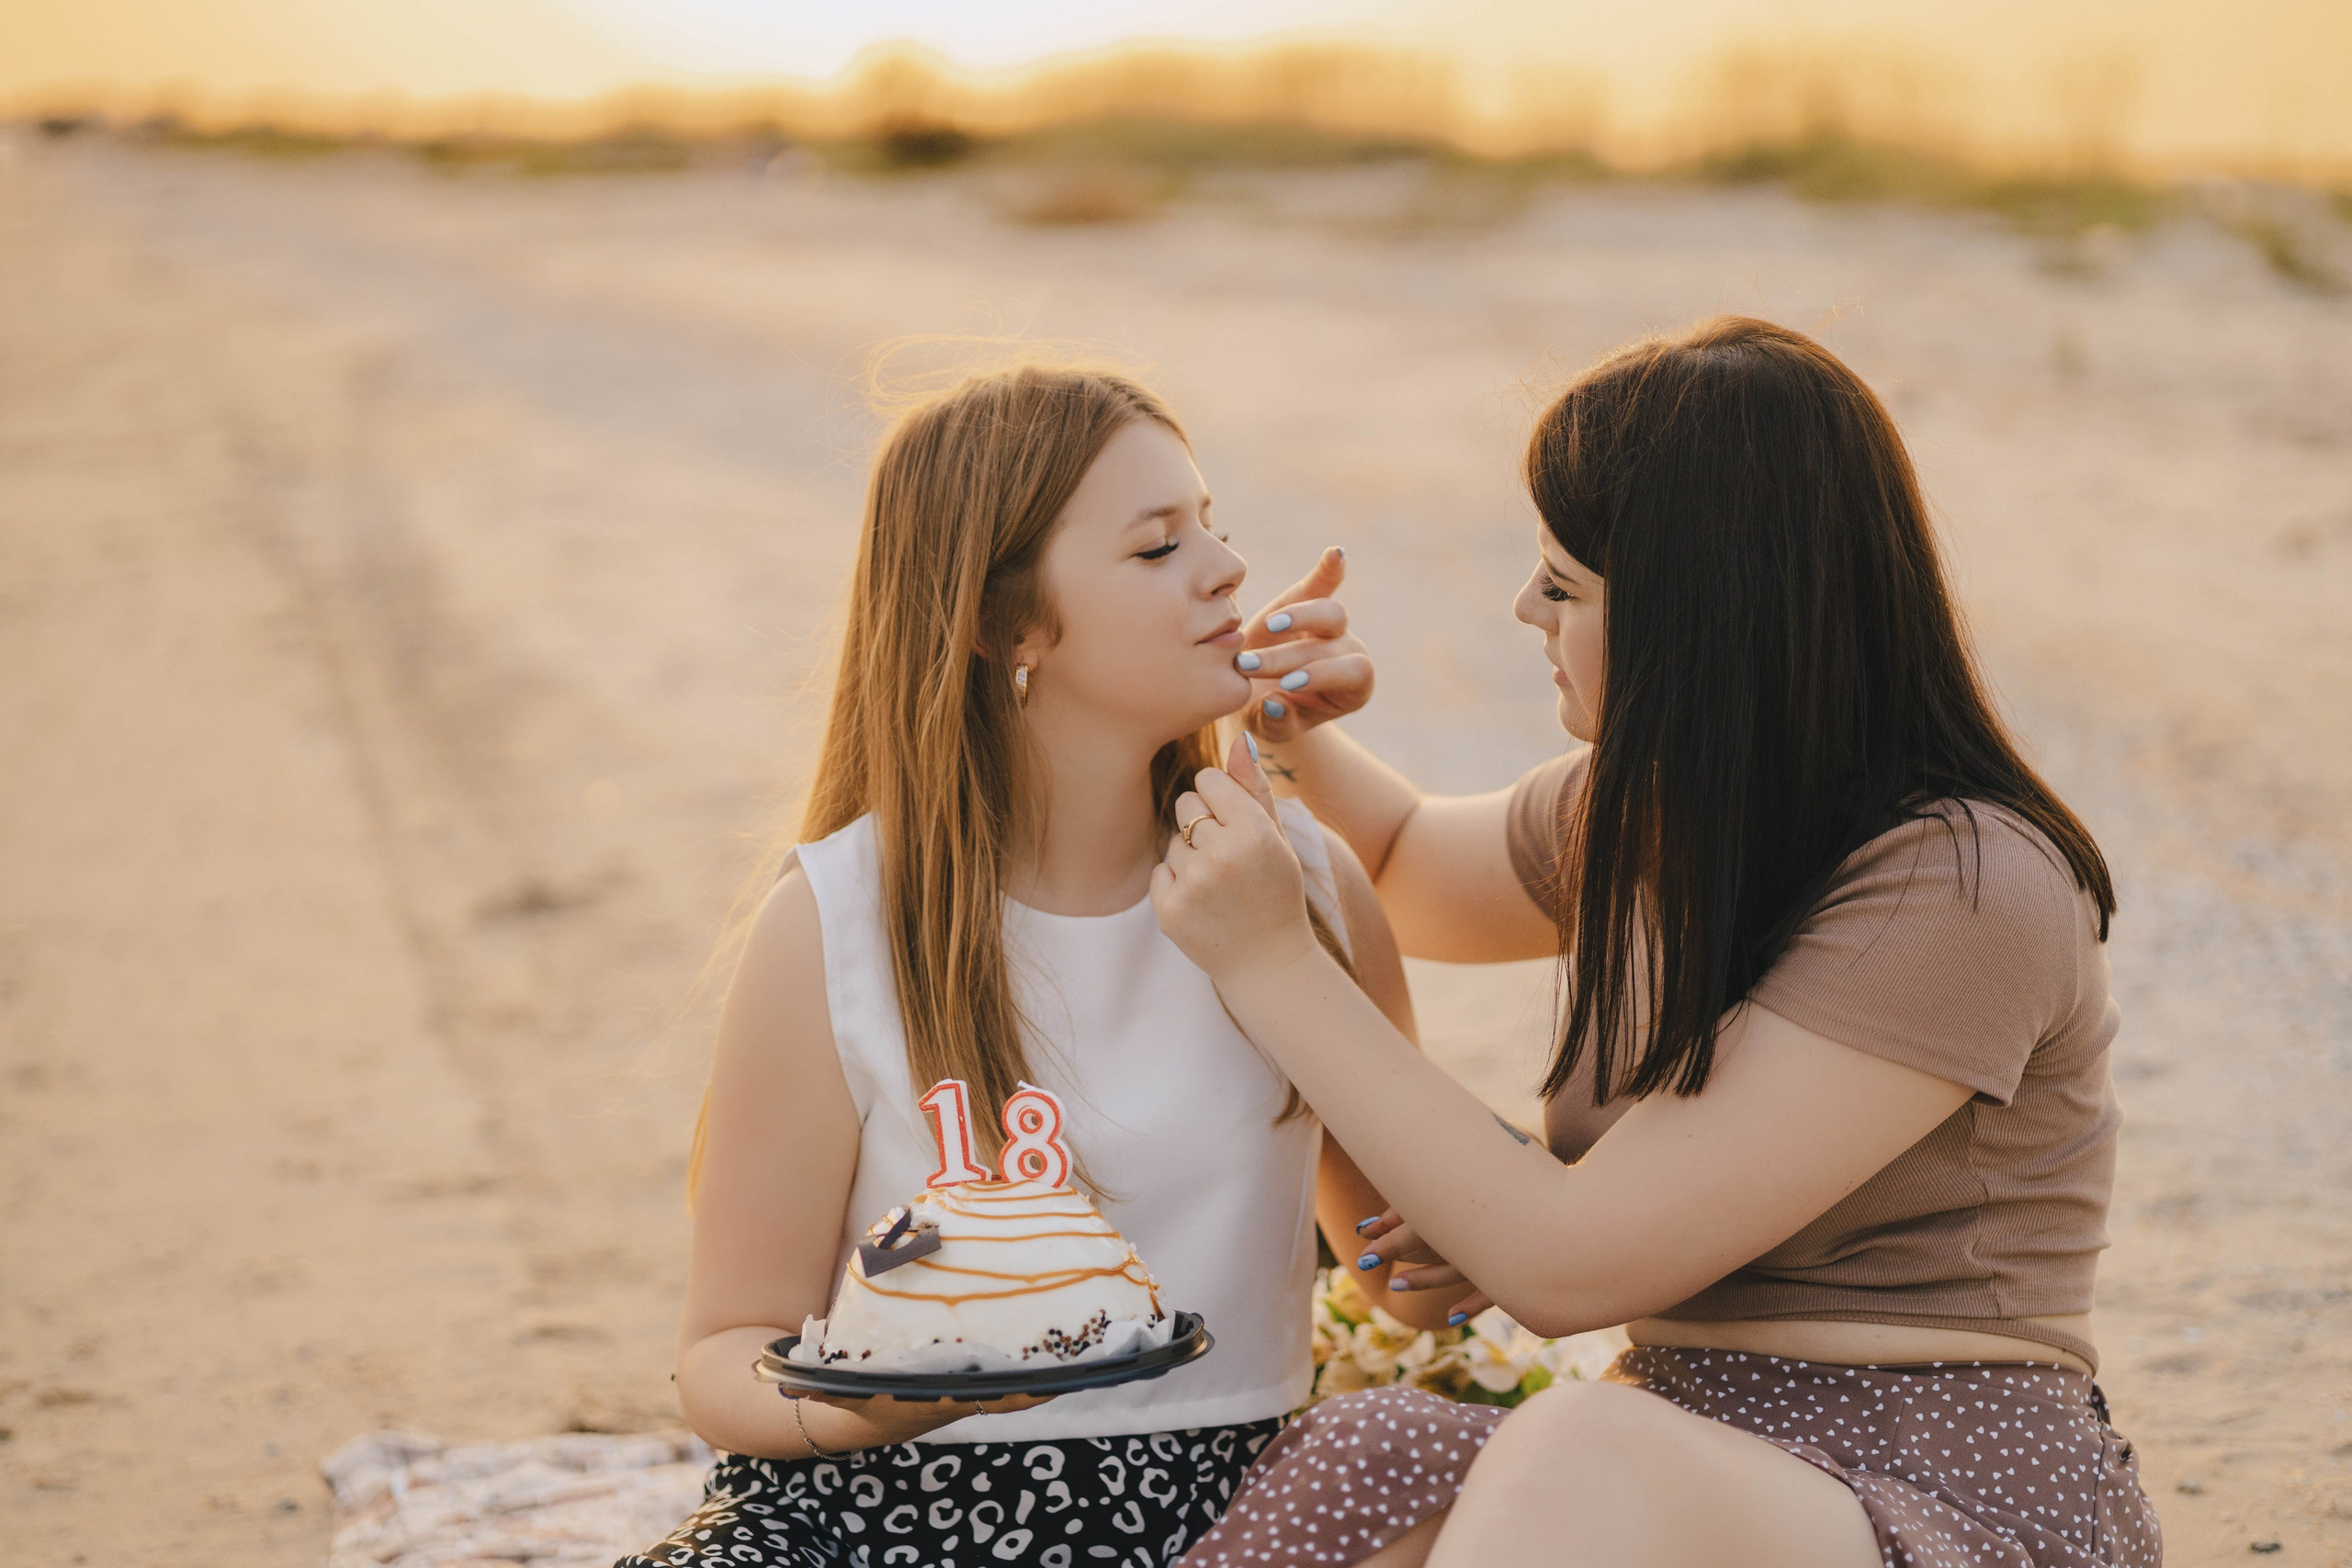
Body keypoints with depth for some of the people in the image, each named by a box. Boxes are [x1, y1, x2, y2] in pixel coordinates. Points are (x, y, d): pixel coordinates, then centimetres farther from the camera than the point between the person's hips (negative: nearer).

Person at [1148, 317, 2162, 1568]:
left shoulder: (1964, 892, -18)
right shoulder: (1628, 815, 8)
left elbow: (1571, 1265, -21)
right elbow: (1406, 870, 33)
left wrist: (1273, 967, -13)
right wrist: (1296, 741, 10)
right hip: (1695, 1466, 7)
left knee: (1579, 1457, -37)